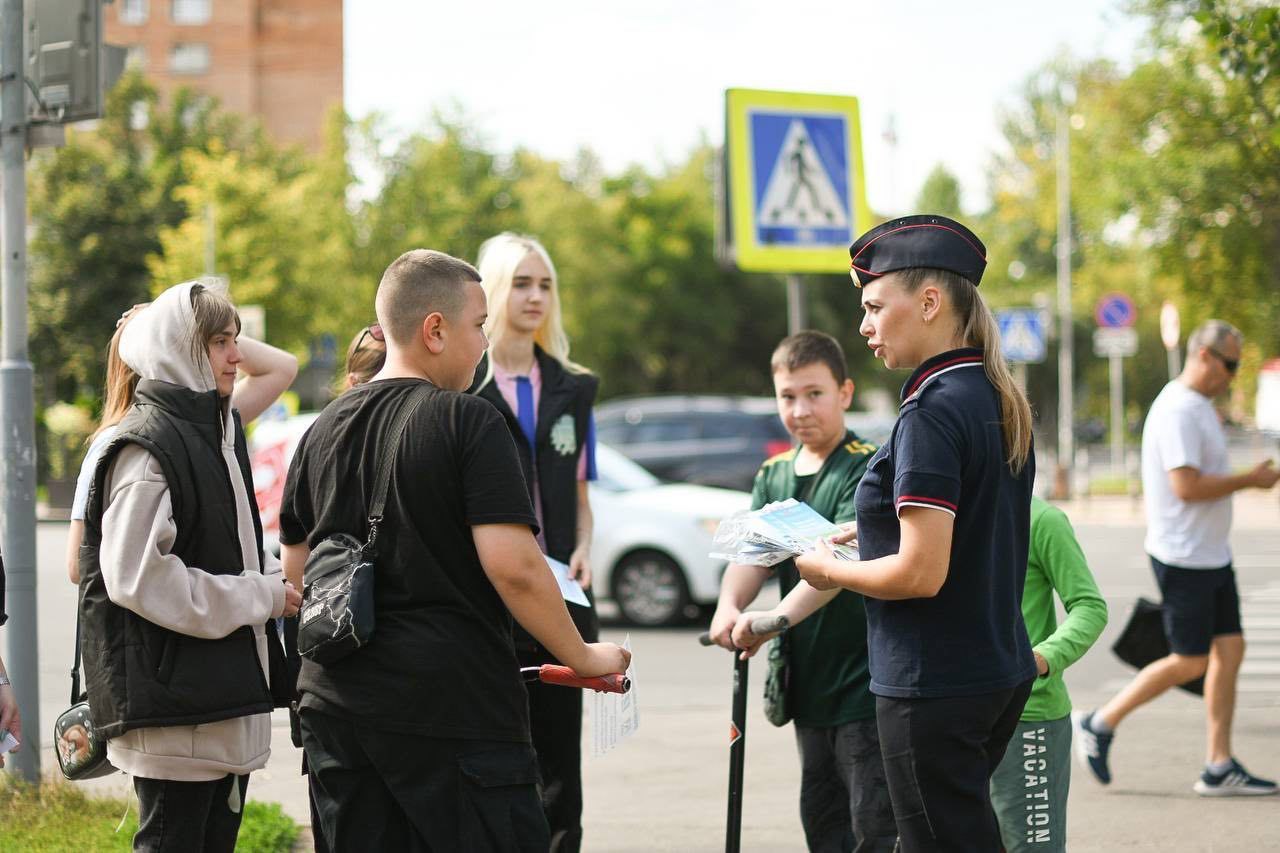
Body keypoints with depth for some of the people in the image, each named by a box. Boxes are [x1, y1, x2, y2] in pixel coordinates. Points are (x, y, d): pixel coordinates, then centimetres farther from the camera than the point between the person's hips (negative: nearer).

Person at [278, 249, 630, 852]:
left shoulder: (322, 433, 12)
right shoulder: (468, 422, -9)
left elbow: (296, 574, 19)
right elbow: (513, 566, -17)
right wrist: (583, 658, -5)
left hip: (334, 701, 7)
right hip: (452, 706, -7)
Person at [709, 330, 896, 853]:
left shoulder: (867, 467, -12)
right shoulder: (773, 476, 11)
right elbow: (751, 553, -3)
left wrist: (776, 617, -40)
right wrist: (728, 607, -25)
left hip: (865, 685, -7)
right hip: (809, 686, 7)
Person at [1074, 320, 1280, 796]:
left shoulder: (1198, 407, 15)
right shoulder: (1178, 410, -18)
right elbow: (1186, 485, -26)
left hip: (1212, 555, 10)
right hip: (1184, 558, -10)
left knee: (1229, 649, 4)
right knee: (1190, 662, -5)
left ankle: (1219, 767, 6)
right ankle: (1100, 725, 8)